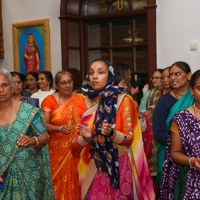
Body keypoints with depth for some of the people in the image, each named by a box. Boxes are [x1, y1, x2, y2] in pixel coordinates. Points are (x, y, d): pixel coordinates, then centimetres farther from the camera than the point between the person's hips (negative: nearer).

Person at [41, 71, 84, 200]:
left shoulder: (80, 99, 4)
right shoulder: (50, 100, 0)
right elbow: (43, 125, -5)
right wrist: (60, 128, -20)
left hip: (75, 149, 1)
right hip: (56, 149, -1)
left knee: (72, 179, 1)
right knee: (57, 179, 1)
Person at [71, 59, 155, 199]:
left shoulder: (123, 100, -7)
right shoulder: (80, 105, -2)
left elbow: (129, 138, -8)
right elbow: (74, 145, -1)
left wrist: (112, 133, -27)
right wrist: (85, 137, -22)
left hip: (119, 167, -1)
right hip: (91, 169, 2)